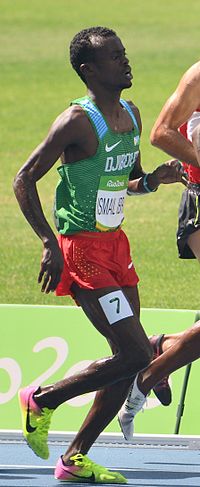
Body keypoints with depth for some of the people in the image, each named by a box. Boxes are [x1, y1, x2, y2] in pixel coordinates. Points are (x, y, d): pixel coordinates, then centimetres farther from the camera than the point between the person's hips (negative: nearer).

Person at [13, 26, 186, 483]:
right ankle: (41, 399, 6)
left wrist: (155, 179, 1)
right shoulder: (77, 121, -16)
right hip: (83, 249, -9)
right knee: (136, 353, -12)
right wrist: (50, 244, -22)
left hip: (116, 244, 9)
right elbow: (24, 180, -15)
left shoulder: (132, 116, 9)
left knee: (128, 360, 7)